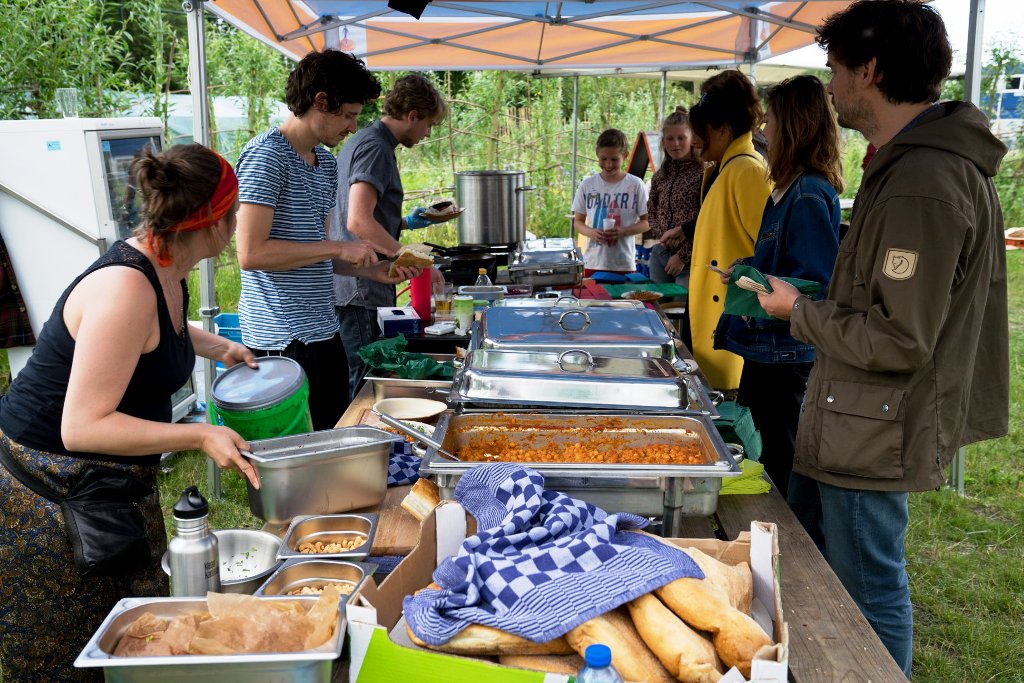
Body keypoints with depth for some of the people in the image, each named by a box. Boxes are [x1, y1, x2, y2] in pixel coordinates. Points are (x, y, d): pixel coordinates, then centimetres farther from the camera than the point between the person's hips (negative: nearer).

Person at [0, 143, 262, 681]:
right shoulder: (126, 287, -29)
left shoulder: (166, 271, 0)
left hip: (112, 480, 9)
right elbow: (82, 427, -28)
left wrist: (215, 346, 20)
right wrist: (199, 436, -29)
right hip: (52, 493, -9)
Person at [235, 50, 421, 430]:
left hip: (322, 332, 9)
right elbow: (251, 253, -21)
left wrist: (370, 269, 6)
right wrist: (338, 248, -17)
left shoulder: (326, 163, 15)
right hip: (283, 341, -9)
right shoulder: (266, 155, -12)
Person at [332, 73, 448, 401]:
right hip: (359, 290, -10)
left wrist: (405, 222, 24)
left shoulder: (359, 141, 18)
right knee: (361, 386, -4)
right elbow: (358, 222, -26)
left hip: (351, 286, 10)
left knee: (360, 380, 15)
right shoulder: (376, 147, -14)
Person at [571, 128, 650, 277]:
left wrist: (624, 231, -14)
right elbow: (578, 221, 10)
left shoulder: (635, 185, -2)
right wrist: (590, 232, -11)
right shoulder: (587, 184, 4)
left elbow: (646, 222, 3)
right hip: (593, 263, 2)